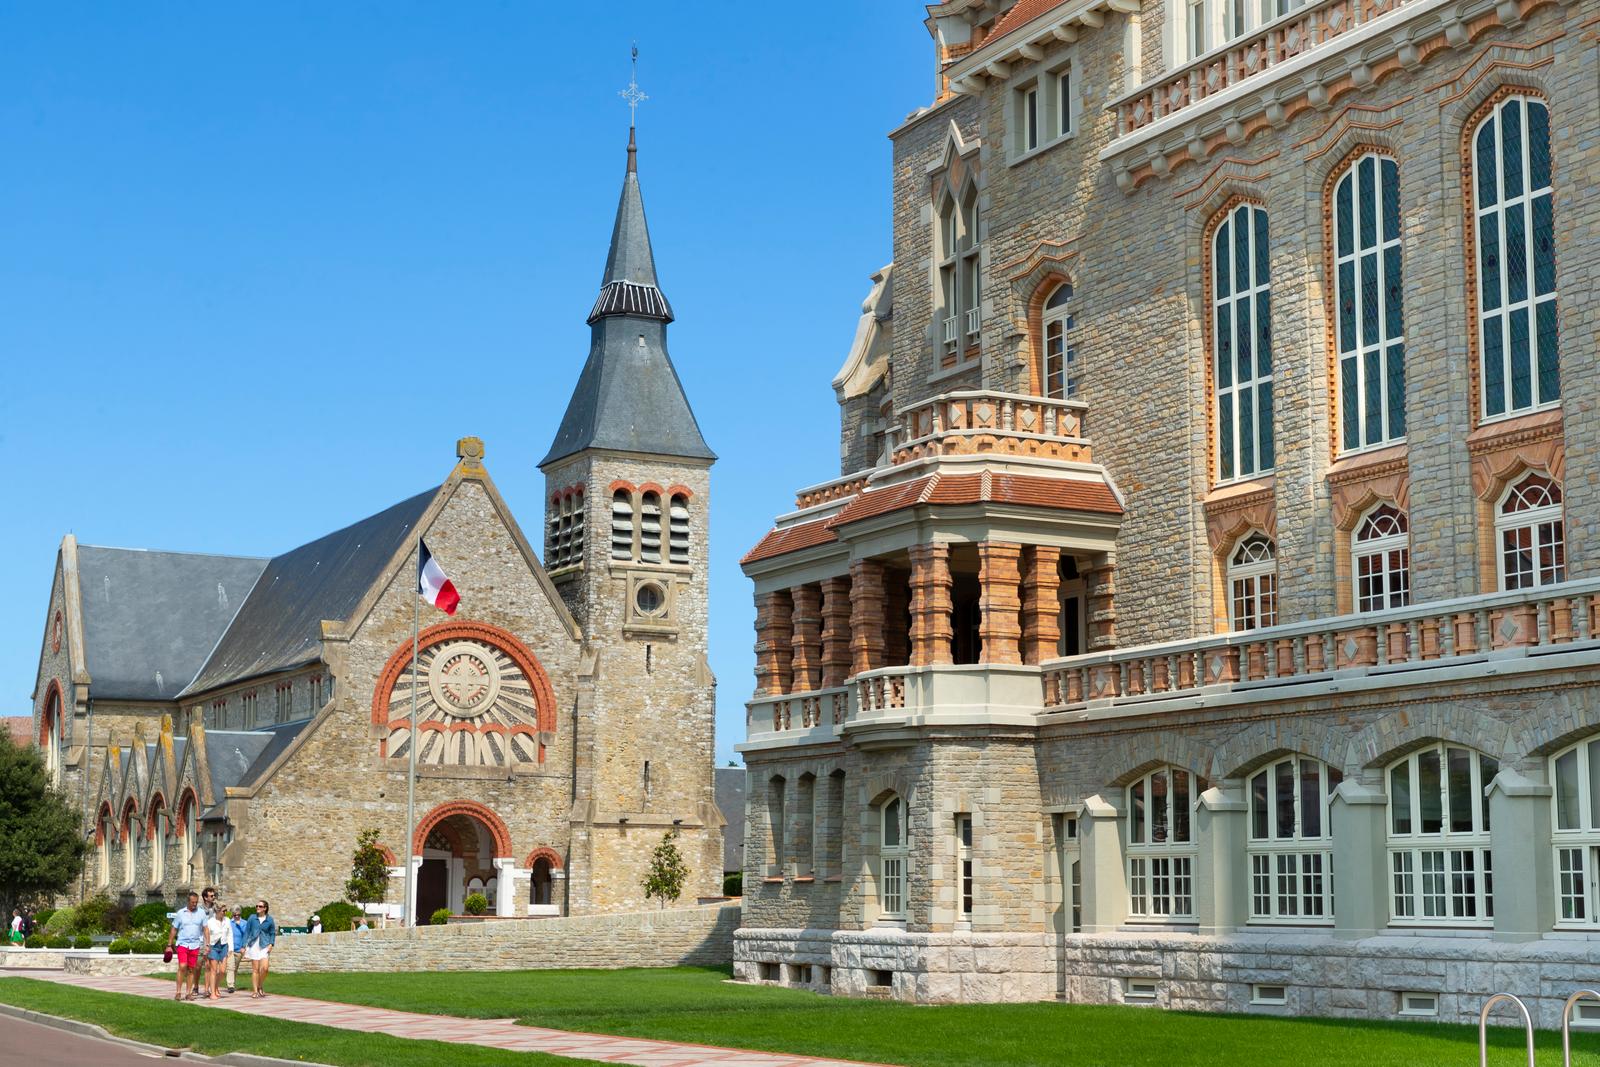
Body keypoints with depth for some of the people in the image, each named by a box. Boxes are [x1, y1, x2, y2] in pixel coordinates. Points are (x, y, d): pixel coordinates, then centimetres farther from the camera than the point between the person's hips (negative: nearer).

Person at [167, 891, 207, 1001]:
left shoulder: (201, 913, 5)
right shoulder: (180, 913, 2)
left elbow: (205, 929, 6)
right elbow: (173, 930, 7)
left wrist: (207, 944, -2)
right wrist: (169, 945, 5)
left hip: (195, 945, 2)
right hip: (182, 944, -2)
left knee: (191, 969, 4)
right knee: (182, 967, -14)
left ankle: (189, 993, 11)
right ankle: (179, 992, -9)